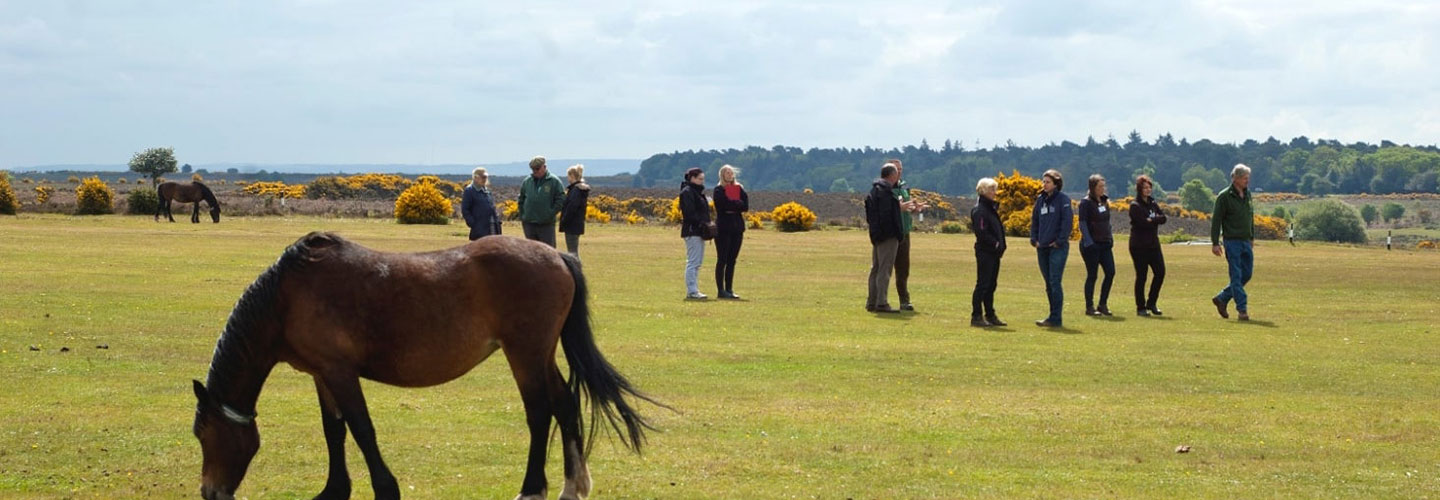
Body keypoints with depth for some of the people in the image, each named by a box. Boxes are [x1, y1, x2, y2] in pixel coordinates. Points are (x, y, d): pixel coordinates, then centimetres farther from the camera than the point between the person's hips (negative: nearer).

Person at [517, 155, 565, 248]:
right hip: (529, 223, 4)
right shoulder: (527, 181, 7)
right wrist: (522, 217, 8)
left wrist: (551, 214, -12)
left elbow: (561, 199, -5)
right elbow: (521, 200, 16)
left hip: (546, 224, -4)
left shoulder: (554, 181, -4)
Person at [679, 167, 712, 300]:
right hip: (692, 231, -10)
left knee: (697, 262, 10)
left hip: (699, 231, 10)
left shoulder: (697, 192, 21)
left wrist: (706, 224, 8)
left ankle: (692, 291, 14)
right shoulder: (687, 192, -9)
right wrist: (702, 223, -21)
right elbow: (689, 213, -18)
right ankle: (692, 292, -9)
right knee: (693, 262, -10)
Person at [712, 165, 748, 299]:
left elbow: (746, 206, 0)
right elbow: (725, 205, -18)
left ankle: (729, 289, 12)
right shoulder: (719, 190, -2)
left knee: (732, 261, 7)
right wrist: (738, 204, -7)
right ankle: (721, 291, -1)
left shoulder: (739, 188, 13)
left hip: (737, 227, 5)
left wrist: (732, 206, -9)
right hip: (723, 228, -5)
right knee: (722, 260, -3)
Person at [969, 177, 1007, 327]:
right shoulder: (979, 210, -13)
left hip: (994, 252, 9)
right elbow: (981, 232, -21)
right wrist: (995, 243, -17)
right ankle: (976, 316, -1)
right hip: (985, 252, -9)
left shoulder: (991, 208, 17)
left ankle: (990, 315, 19)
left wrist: (1000, 245, 7)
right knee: (982, 284, -6)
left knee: (990, 285, 13)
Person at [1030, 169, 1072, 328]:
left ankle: (1055, 319, -8)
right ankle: (1054, 316, 18)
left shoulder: (1062, 199, -6)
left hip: (1058, 247, -7)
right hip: (1043, 248, 7)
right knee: (1048, 283, 11)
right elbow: (1034, 220, 20)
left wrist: (1060, 241, -13)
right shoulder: (1040, 199, 13)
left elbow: (1068, 221, -12)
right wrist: (1034, 239, 9)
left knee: (1055, 282, -10)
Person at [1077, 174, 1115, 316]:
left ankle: (1102, 304, 11)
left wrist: (1110, 239, 13)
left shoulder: (1105, 200, 12)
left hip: (1105, 243, 7)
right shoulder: (1086, 202, -9)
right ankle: (1089, 307, 7)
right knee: (1092, 275, -2)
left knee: (1110, 272, 0)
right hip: (1091, 244, -7)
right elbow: (1083, 223, -13)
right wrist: (1088, 242, -20)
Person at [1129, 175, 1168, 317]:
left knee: (1160, 273, 0)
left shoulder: (1153, 203, 14)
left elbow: (1163, 218, 0)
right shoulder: (1135, 205, -7)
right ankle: (1140, 307, 7)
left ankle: (1151, 303, 15)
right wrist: (1156, 220, -7)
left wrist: (1151, 220, -14)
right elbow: (1143, 222, -20)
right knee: (1141, 276, -2)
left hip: (1153, 244, 6)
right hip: (1139, 246, -6)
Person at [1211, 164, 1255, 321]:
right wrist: (1215, 243, -14)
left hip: (1246, 242, 7)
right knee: (1237, 276, -6)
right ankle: (1242, 309, -5)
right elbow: (1216, 220, -9)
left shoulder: (1247, 195, 13)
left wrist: (1251, 240, 20)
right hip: (1232, 241, -7)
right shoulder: (1224, 196, -8)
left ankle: (1222, 299, 22)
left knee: (1247, 274, 8)